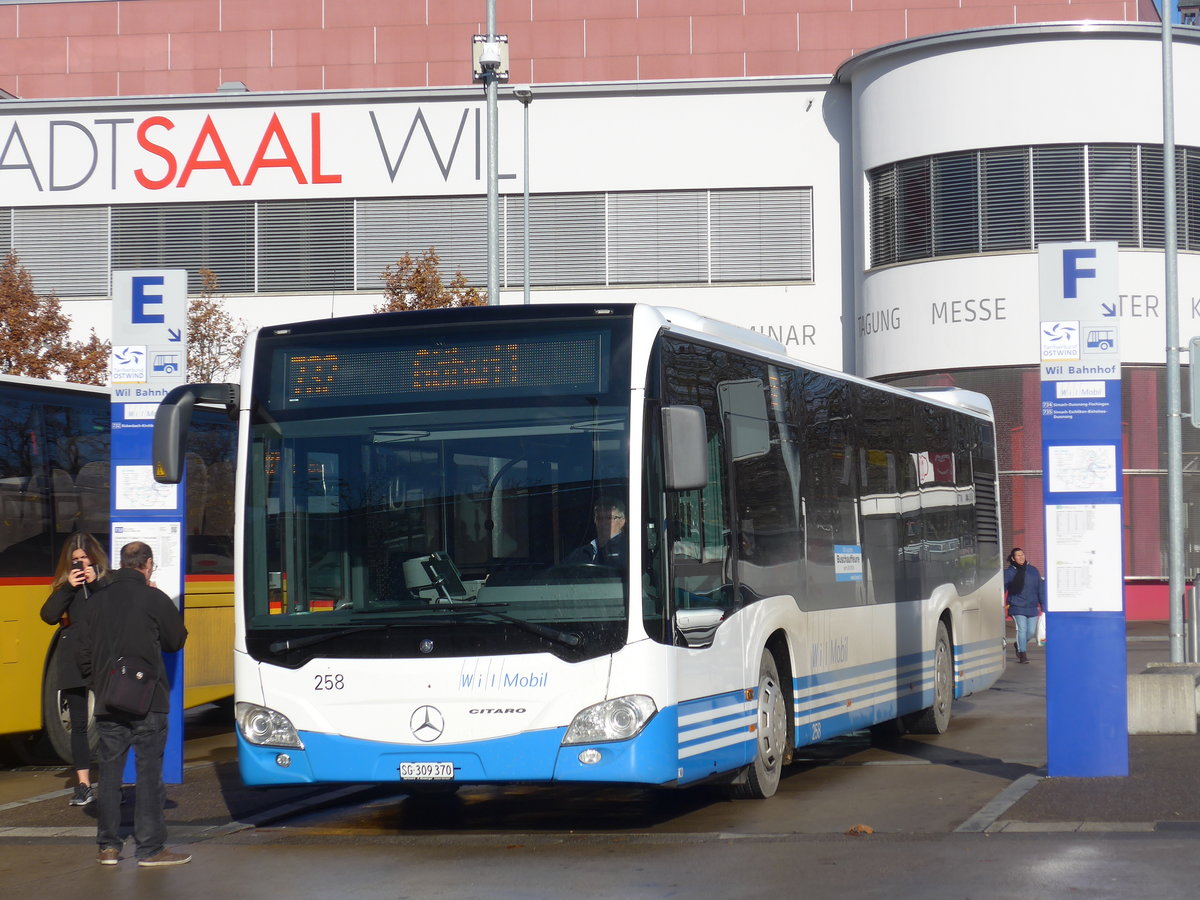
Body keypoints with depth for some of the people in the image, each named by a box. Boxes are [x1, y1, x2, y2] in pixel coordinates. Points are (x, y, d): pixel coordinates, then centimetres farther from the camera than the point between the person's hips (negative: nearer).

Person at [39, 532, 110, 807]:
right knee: (79, 724, 5)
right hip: (73, 661, 3)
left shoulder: (107, 578, 2)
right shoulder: (65, 583, 12)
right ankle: (83, 786, 8)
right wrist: (69, 587, -10)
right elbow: (49, 615, -1)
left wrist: (96, 584, -16)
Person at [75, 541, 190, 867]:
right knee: (149, 774, 0)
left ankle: (108, 846, 13)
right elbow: (177, 640, 4)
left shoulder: (98, 600, 6)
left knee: (110, 772, 10)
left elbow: (85, 655, 9)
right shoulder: (154, 599, -9)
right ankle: (150, 849, 0)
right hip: (147, 703, -4)